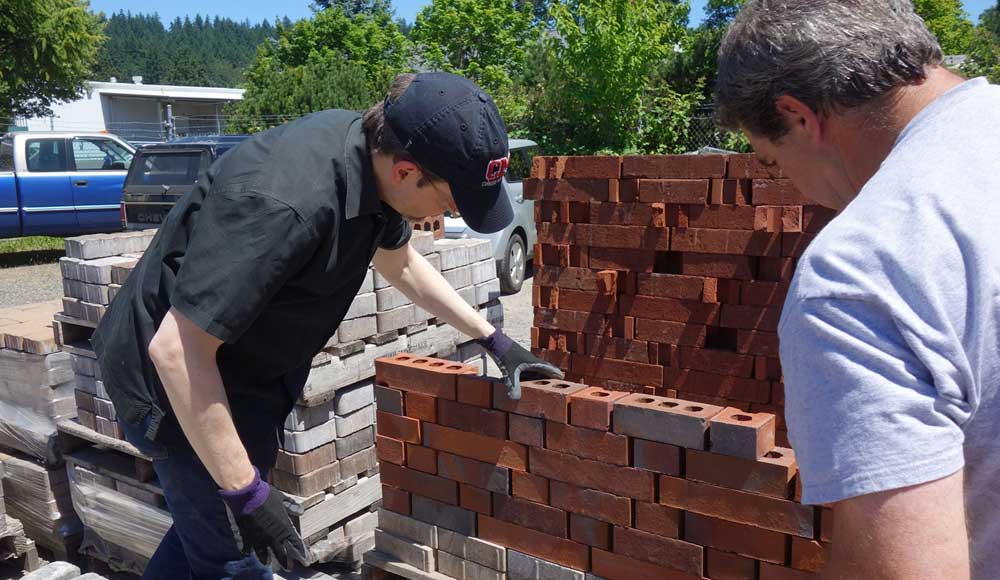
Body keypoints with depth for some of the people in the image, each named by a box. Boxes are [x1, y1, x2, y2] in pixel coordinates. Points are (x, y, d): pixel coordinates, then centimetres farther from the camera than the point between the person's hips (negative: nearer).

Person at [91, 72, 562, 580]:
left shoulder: (372, 153, -9)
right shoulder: (284, 203, -37)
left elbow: (401, 263, 9)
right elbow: (176, 350, -33)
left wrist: (494, 340, 10)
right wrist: (247, 492, -26)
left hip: (246, 376, 8)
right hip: (180, 382, -8)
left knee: (208, 518, 24)